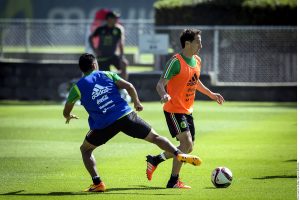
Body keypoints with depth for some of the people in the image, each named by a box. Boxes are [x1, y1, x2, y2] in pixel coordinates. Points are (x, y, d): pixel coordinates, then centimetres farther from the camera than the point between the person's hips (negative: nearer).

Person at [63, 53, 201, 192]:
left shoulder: (78, 87, 10)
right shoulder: (107, 75, 13)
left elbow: (66, 112, 17)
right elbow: (128, 86, 1)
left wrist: (69, 117, 40)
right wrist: (136, 103, 17)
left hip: (104, 125, -1)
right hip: (126, 115, 1)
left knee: (85, 149, 20)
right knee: (154, 137, 10)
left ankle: (97, 183, 7)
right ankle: (178, 154, -11)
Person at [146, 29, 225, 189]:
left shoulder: (197, 61, 7)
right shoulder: (176, 62, -17)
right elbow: (161, 84, -20)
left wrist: (211, 94, 28)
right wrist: (164, 95, -40)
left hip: (187, 111, 9)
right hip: (174, 110, -9)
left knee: (188, 148, 10)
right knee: (187, 142, -16)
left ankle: (155, 160, 26)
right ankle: (174, 181, -7)